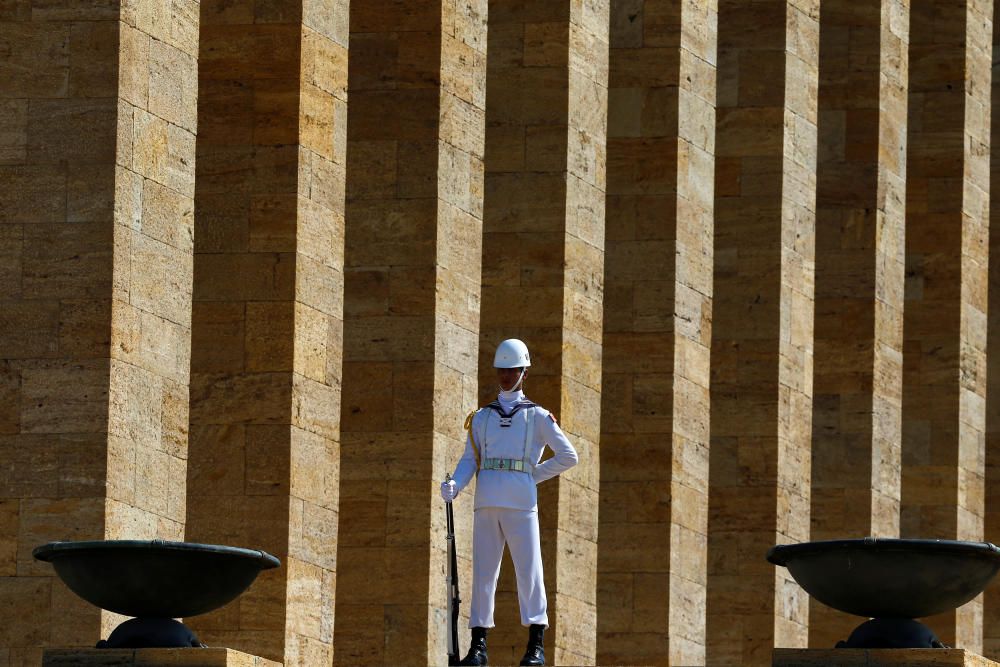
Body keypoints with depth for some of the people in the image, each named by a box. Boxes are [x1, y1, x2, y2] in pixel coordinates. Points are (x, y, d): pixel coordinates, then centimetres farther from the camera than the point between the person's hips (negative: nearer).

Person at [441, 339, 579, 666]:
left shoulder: (538, 416, 11)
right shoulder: (481, 417, 19)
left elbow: (568, 456, 9)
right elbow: (470, 460, 11)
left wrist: (533, 476, 4)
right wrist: (454, 485, -8)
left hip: (520, 501, -3)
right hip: (487, 502, 3)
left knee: (529, 569, -6)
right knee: (483, 572, 0)